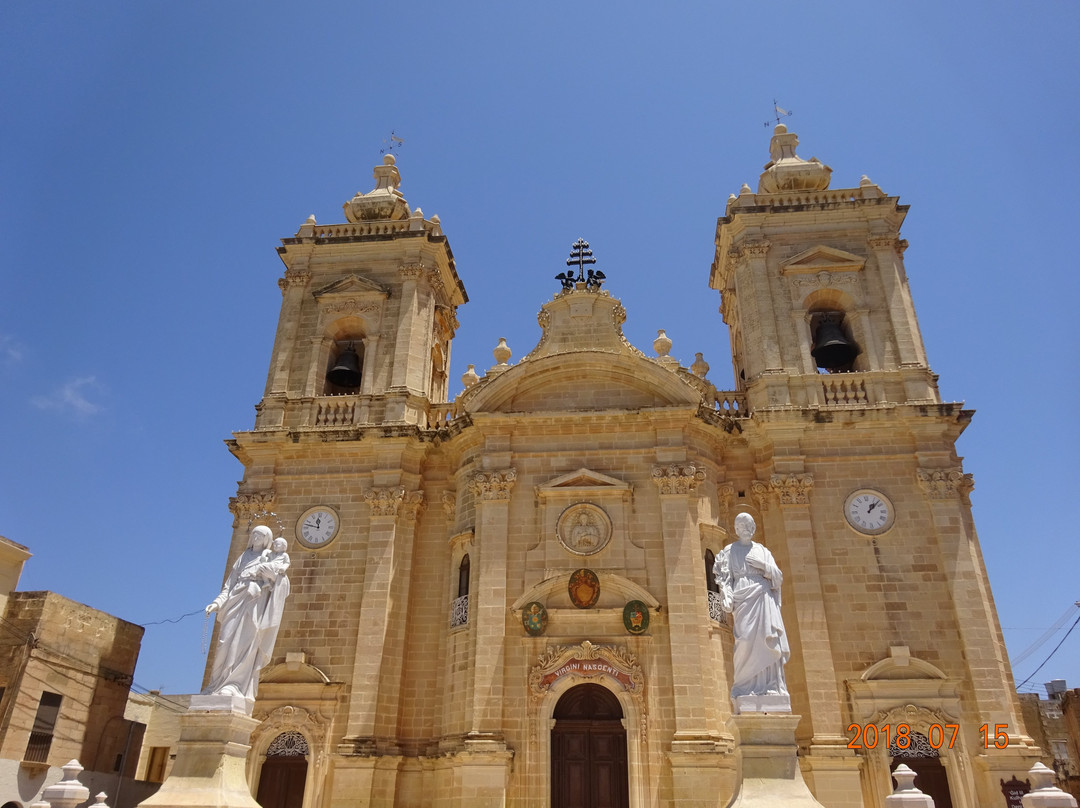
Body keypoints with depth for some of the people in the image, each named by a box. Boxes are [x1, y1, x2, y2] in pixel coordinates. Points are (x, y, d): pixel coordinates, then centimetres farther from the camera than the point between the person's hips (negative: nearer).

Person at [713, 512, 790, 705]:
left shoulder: (762, 550, 18)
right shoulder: (729, 551, 11)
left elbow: (778, 576, 12)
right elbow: (725, 578, 3)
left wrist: (763, 566, -6)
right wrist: (727, 599, -12)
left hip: (764, 597, 3)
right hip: (743, 598, -3)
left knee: (766, 641, -8)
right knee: (747, 641, -11)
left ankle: (769, 685, -6)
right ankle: (744, 687, -5)